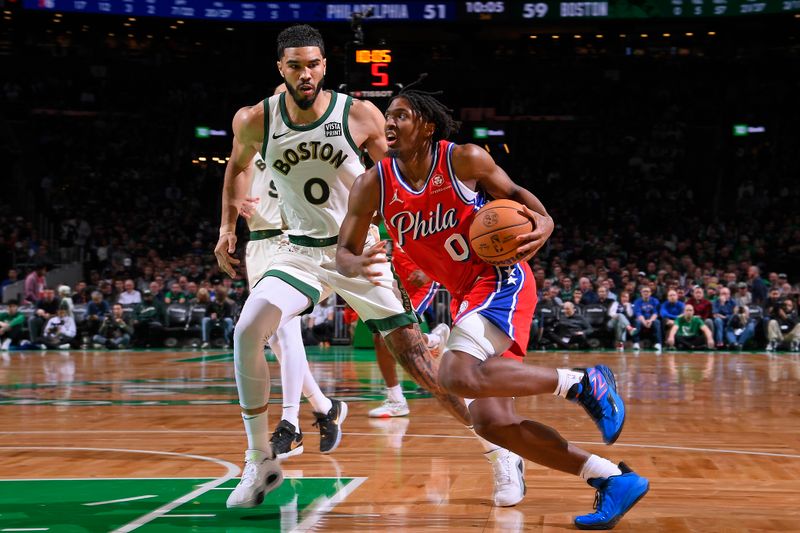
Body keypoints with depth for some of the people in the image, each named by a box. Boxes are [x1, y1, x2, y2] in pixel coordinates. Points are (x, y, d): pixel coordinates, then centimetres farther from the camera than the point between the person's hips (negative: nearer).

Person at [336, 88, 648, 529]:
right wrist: (357, 266, -25)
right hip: (465, 295, 6)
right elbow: (343, 252, 0)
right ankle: (613, 479, 6)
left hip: (501, 280, -6)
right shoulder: (373, 186, -3)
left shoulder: (464, 160, -11)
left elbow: (512, 193, 4)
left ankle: (582, 383, -13)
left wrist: (544, 221, -17)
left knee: (458, 375, -31)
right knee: (491, 422, -1)